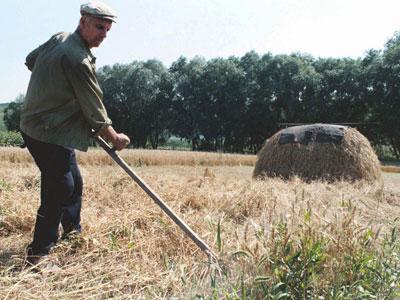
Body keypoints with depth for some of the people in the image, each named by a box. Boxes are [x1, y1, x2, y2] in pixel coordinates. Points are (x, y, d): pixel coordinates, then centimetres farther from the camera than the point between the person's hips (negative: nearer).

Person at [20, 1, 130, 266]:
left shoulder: (59, 38, 6)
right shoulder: (78, 60, -22)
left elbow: (31, 60, 23)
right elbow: (94, 111, -18)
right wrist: (115, 139, -4)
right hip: (49, 134, -10)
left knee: (74, 182, 20)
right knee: (60, 189, -5)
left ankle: (73, 231, 37)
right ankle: (39, 253, 4)